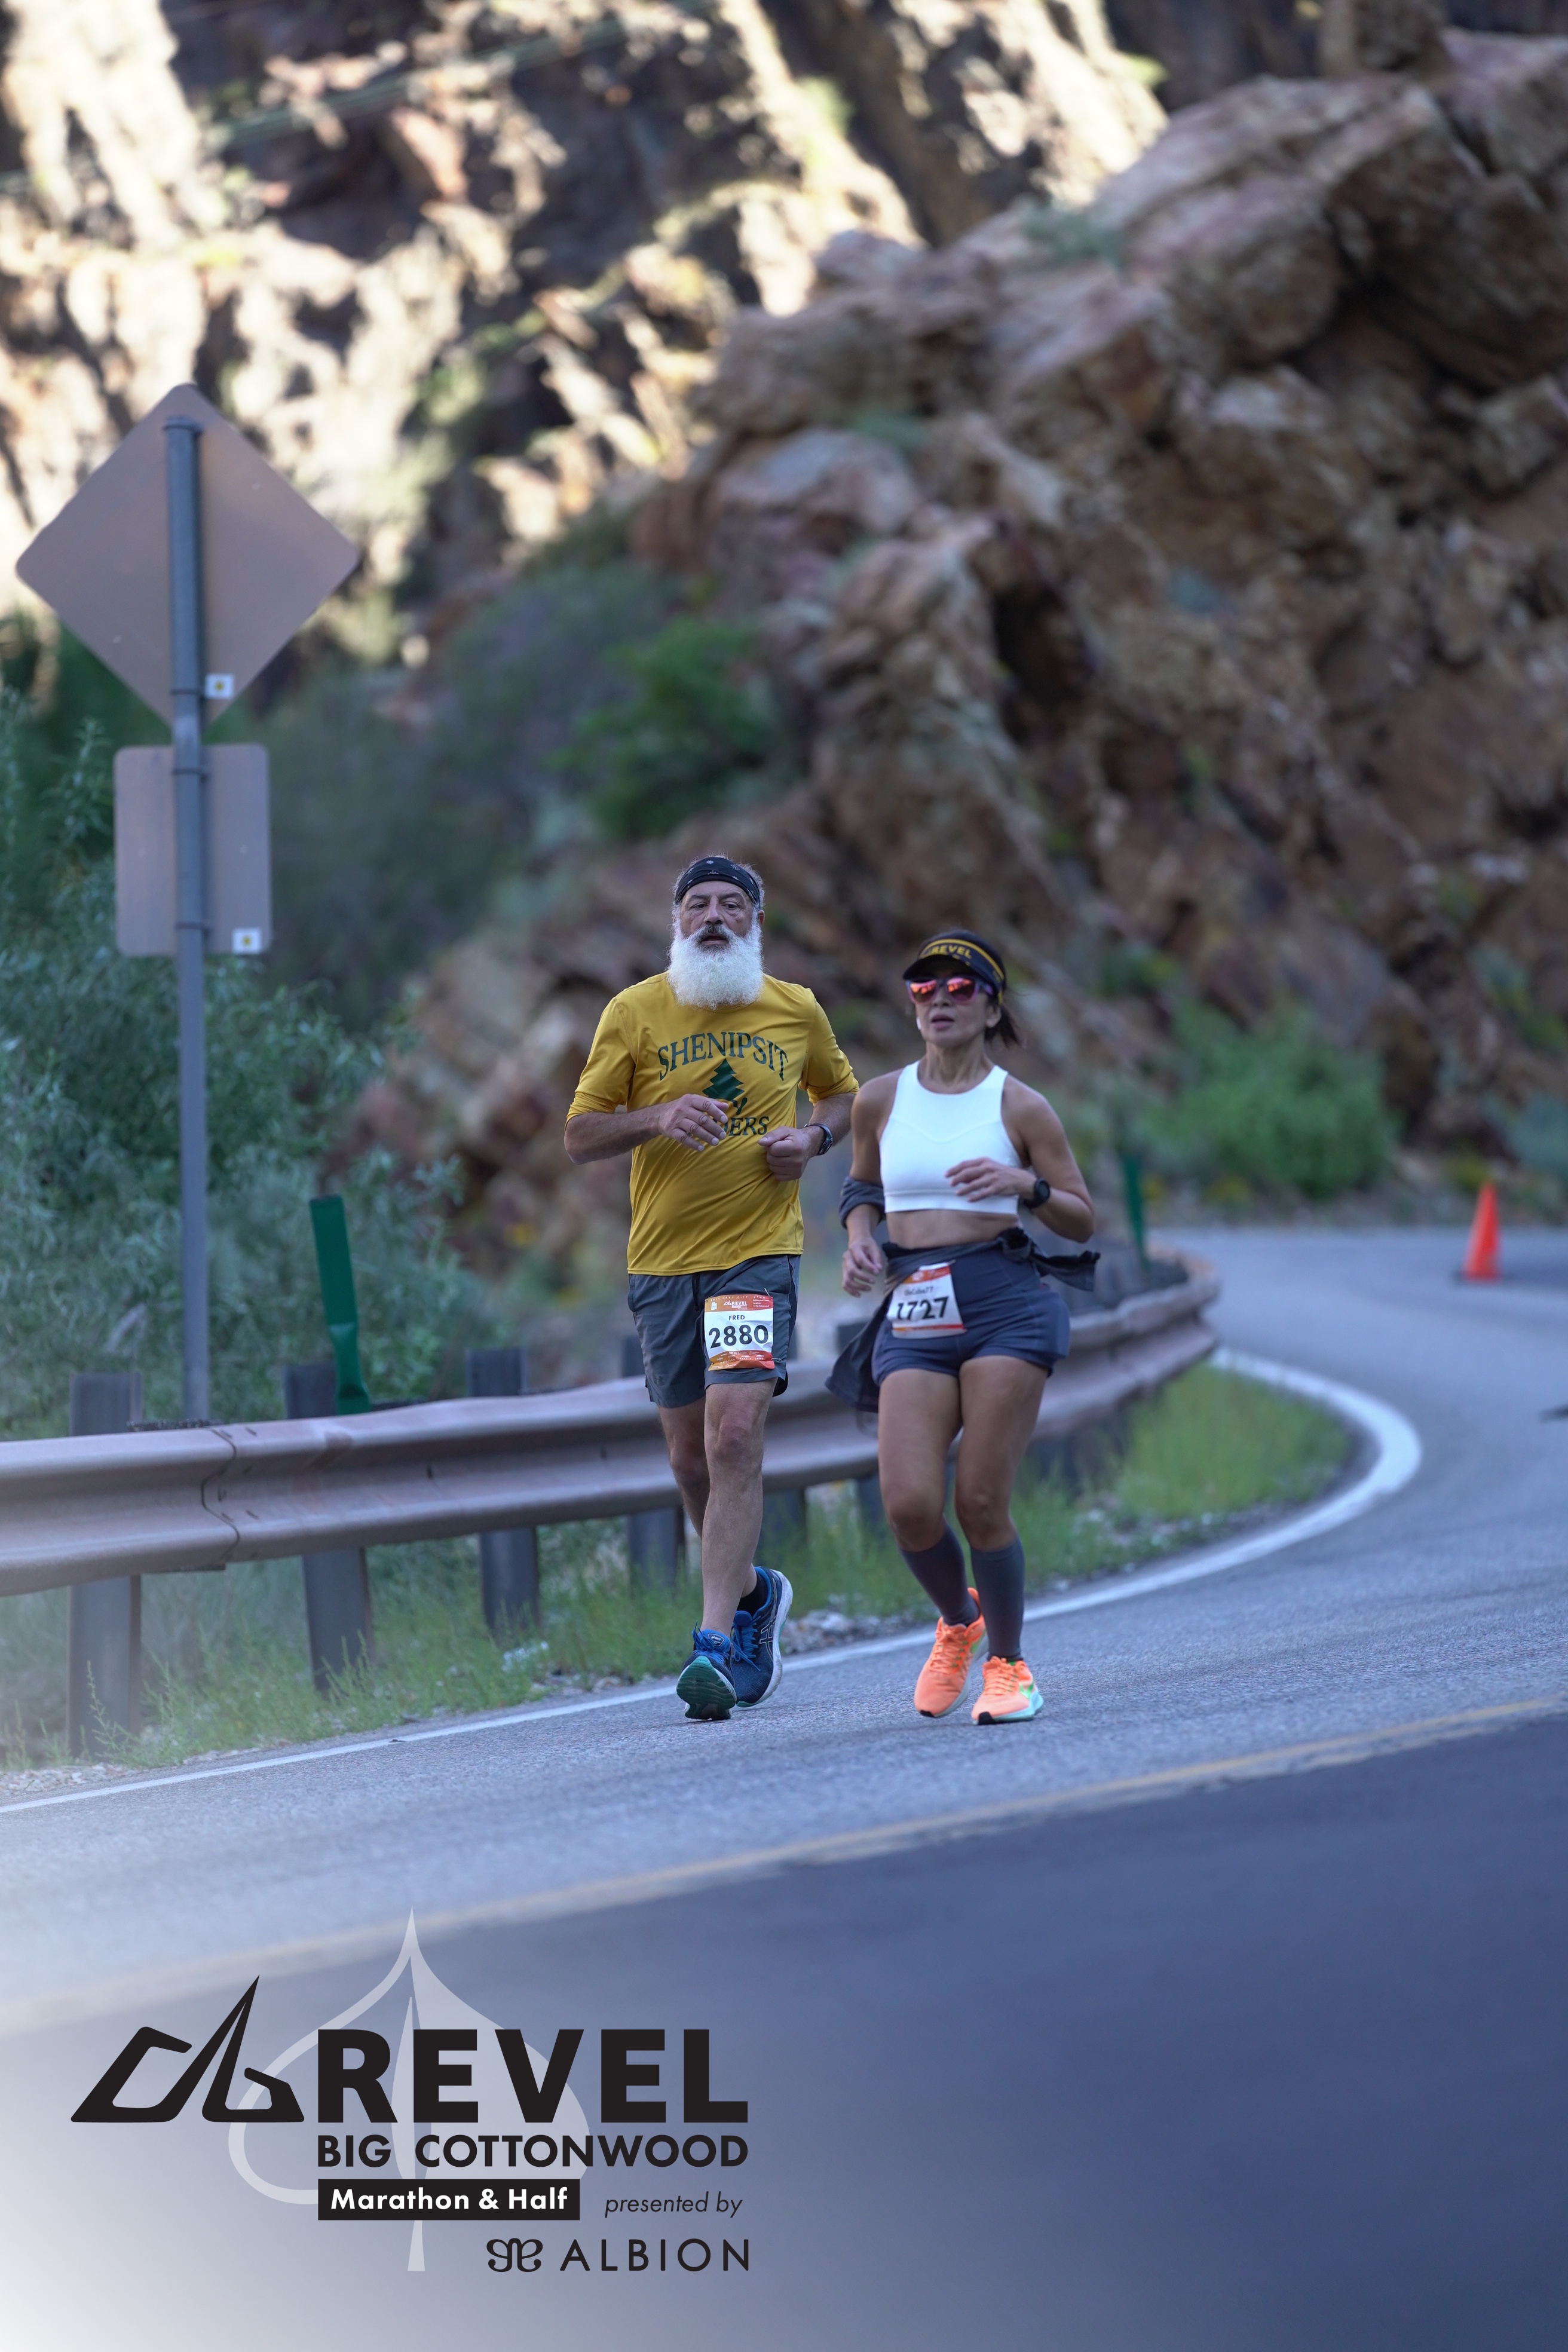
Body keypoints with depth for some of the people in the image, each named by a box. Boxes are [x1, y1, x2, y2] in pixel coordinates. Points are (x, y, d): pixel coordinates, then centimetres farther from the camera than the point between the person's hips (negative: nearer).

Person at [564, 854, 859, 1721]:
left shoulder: (796, 1010, 6)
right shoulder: (634, 1013, 2)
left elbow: (841, 1093, 23)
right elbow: (579, 1136, 2)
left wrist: (815, 1138, 0)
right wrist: (657, 1118, -17)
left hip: (760, 1251, -2)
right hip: (662, 1259, 2)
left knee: (734, 1434, -17)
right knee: (691, 1457, 8)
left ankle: (717, 1643, -19)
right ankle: (754, 1591, 36)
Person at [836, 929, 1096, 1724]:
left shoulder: (1020, 1107, 2)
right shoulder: (881, 1099, 10)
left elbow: (1082, 1219, 6)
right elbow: (863, 1184, 27)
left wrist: (1024, 1185, -12)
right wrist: (859, 1237, 6)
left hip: (1006, 1305, -2)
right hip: (915, 1314, 2)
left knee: (981, 1502, -8)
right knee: (910, 1505, -12)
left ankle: (1008, 1663, 14)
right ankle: (957, 1621, 20)